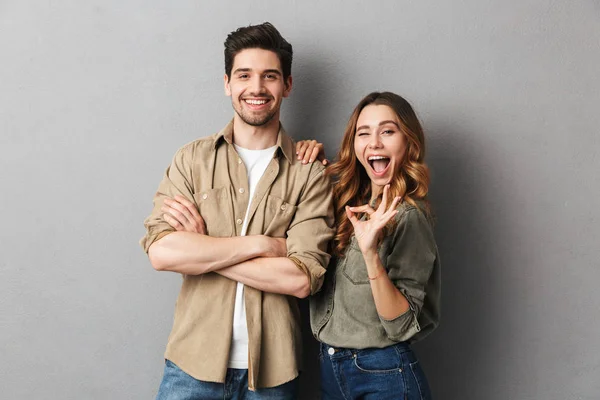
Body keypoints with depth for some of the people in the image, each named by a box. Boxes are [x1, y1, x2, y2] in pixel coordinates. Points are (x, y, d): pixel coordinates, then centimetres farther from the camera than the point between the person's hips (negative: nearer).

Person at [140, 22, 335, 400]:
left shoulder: (309, 174, -3)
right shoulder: (193, 159, 1)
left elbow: (302, 279, -13)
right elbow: (161, 251, -11)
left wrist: (199, 248, -13)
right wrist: (263, 244, -14)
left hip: (271, 369, 0)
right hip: (194, 360, 1)